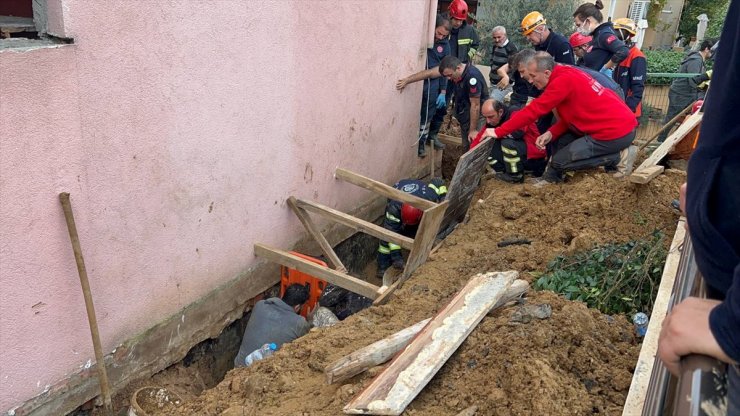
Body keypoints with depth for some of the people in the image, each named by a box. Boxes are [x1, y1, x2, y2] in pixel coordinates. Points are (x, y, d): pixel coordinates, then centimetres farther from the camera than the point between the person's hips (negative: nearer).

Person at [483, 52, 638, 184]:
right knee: (560, 142, 13)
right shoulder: (567, 74, 10)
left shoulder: (563, 81, -19)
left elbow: (532, 111, -18)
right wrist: (551, 133, -1)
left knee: (558, 161, -5)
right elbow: (570, 116, 13)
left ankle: (619, 157, -2)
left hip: (616, 132, -10)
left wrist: (498, 132, -12)